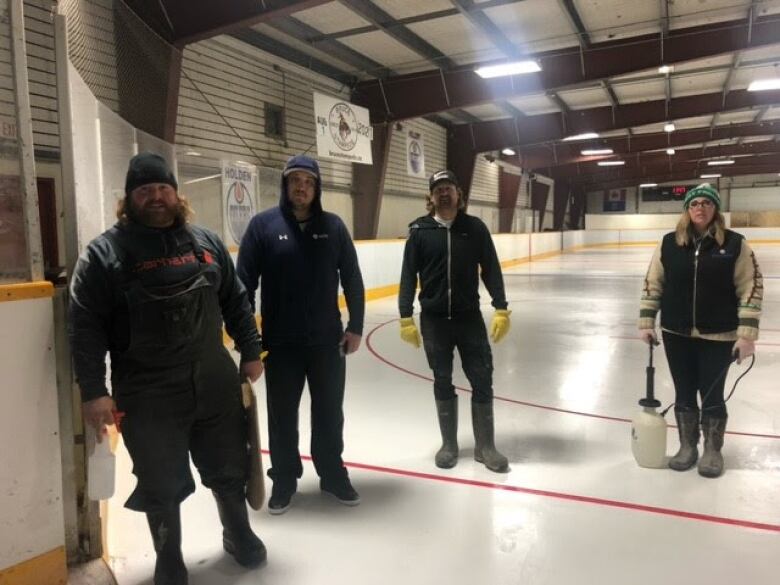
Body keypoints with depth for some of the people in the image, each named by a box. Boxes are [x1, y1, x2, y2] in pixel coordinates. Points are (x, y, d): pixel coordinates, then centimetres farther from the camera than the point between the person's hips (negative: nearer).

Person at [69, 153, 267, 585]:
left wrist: (250, 351, 10)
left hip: (215, 382, 4)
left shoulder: (205, 242, 5)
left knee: (229, 468, 18)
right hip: (147, 394, -3)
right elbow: (85, 326, -8)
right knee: (162, 485, 11)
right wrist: (93, 392, -12)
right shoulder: (104, 252, -7)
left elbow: (235, 302, 12)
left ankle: (238, 533, 44)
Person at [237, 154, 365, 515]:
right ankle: (284, 480, 32)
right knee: (282, 416, 12)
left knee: (329, 412, 14)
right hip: (280, 342, -1)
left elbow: (352, 280, 4)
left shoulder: (333, 226, 0)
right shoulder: (263, 225, -6)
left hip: (327, 339, 2)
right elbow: (244, 282, -6)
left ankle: (332, 474, 33)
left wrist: (355, 326, 1)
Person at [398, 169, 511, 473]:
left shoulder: (475, 227, 0)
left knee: (482, 380, 3)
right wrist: (406, 317, -5)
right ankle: (449, 444, 26)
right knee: (442, 383, 11)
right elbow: (409, 276, -1)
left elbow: (490, 269, 1)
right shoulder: (419, 231, -2)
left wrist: (501, 309, -6)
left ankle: (485, 446, 18)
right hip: (434, 320, 0)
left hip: (469, 317, 0)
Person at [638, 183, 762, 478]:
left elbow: (751, 288, -6)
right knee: (684, 393, 13)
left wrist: (747, 333, -10)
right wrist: (646, 322, 1)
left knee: (712, 395, 8)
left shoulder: (734, 243, -6)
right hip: (677, 334, 2)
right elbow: (653, 284, 5)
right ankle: (687, 446, 32)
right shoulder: (669, 243, 0)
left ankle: (713, 450, 29)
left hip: (718, 336, -2)